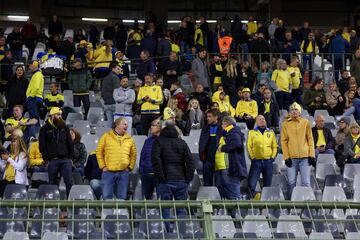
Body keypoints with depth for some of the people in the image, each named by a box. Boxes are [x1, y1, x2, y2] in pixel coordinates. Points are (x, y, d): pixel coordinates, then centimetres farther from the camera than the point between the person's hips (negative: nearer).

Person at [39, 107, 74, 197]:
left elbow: (70, 143, 14)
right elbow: (42, 146, 1)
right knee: (52, 183, 4)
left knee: (69, 182, -6)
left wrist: (70, 157, 6)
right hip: (52, 160, -2)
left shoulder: (64, 127, 13)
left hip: (65, 160, 2)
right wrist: (46, 159, -5)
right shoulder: (45, 129, 4)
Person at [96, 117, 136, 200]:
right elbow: (99, 152, 4)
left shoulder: (129, 139, 11)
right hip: (108, 171, -2)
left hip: (124, 172, 2)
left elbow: (133, 155, 16)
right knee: (107, 196, -4)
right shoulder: (106, 136, 3)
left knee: (122, 197, 4)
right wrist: (103, 166, -2)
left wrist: (130, 167, 5)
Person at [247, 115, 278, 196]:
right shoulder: (252, 132, 7)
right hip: (256, 161, -3)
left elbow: (275, 146, 14)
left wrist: (273, 156, 0)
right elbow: (249, 146, 3)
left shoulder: (271, 133, 14)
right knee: (251, 184, -11)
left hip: (268, 161, 3)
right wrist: (252, 157, -8)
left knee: (267, 185, 6)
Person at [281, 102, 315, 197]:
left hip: (304, 157, 0)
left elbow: (310, 139, 7)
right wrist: (286, 156, -5)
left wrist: (312, 155, 0)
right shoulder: (286, 124, 5)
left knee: (306, 182, -1)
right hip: (291, 157, 0)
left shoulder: (305, 122, 6)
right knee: (292, 182, 3)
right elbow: (283, 141, 3)